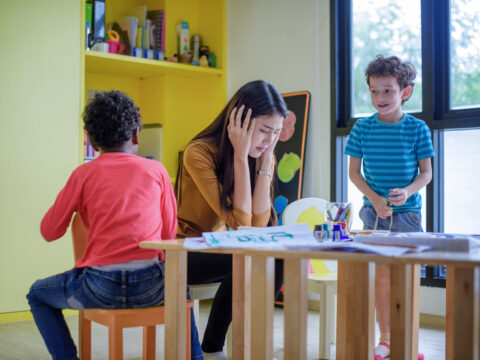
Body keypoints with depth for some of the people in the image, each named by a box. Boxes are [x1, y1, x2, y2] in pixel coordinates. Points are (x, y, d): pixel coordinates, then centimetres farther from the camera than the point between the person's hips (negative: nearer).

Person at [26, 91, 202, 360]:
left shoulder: (83, 174, 1)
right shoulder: (156, 170, 4)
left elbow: (49, 232, 7)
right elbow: (170, 234, 9)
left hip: (100, 287, -2)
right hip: (150, 287, 2)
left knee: (38, 295, 24)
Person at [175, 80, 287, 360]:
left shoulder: (264, 156, -2)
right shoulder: (199, 152, -22)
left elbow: (258, 223, -15)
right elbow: (239, 221, -26)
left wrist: (265, 158, -16)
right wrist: (240, 155, -27)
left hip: (217, 247, 6)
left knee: (276, 259, -21)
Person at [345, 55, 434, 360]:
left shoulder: (417, 128, -4)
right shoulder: (362, 128, 0)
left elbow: (426, 173, 0)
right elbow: (354, 172, 4)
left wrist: (407, 191, -20)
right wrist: (374, 198, -11)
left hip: (408, 212, -1)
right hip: (375, 211, 1)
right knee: (382, 275, 4)